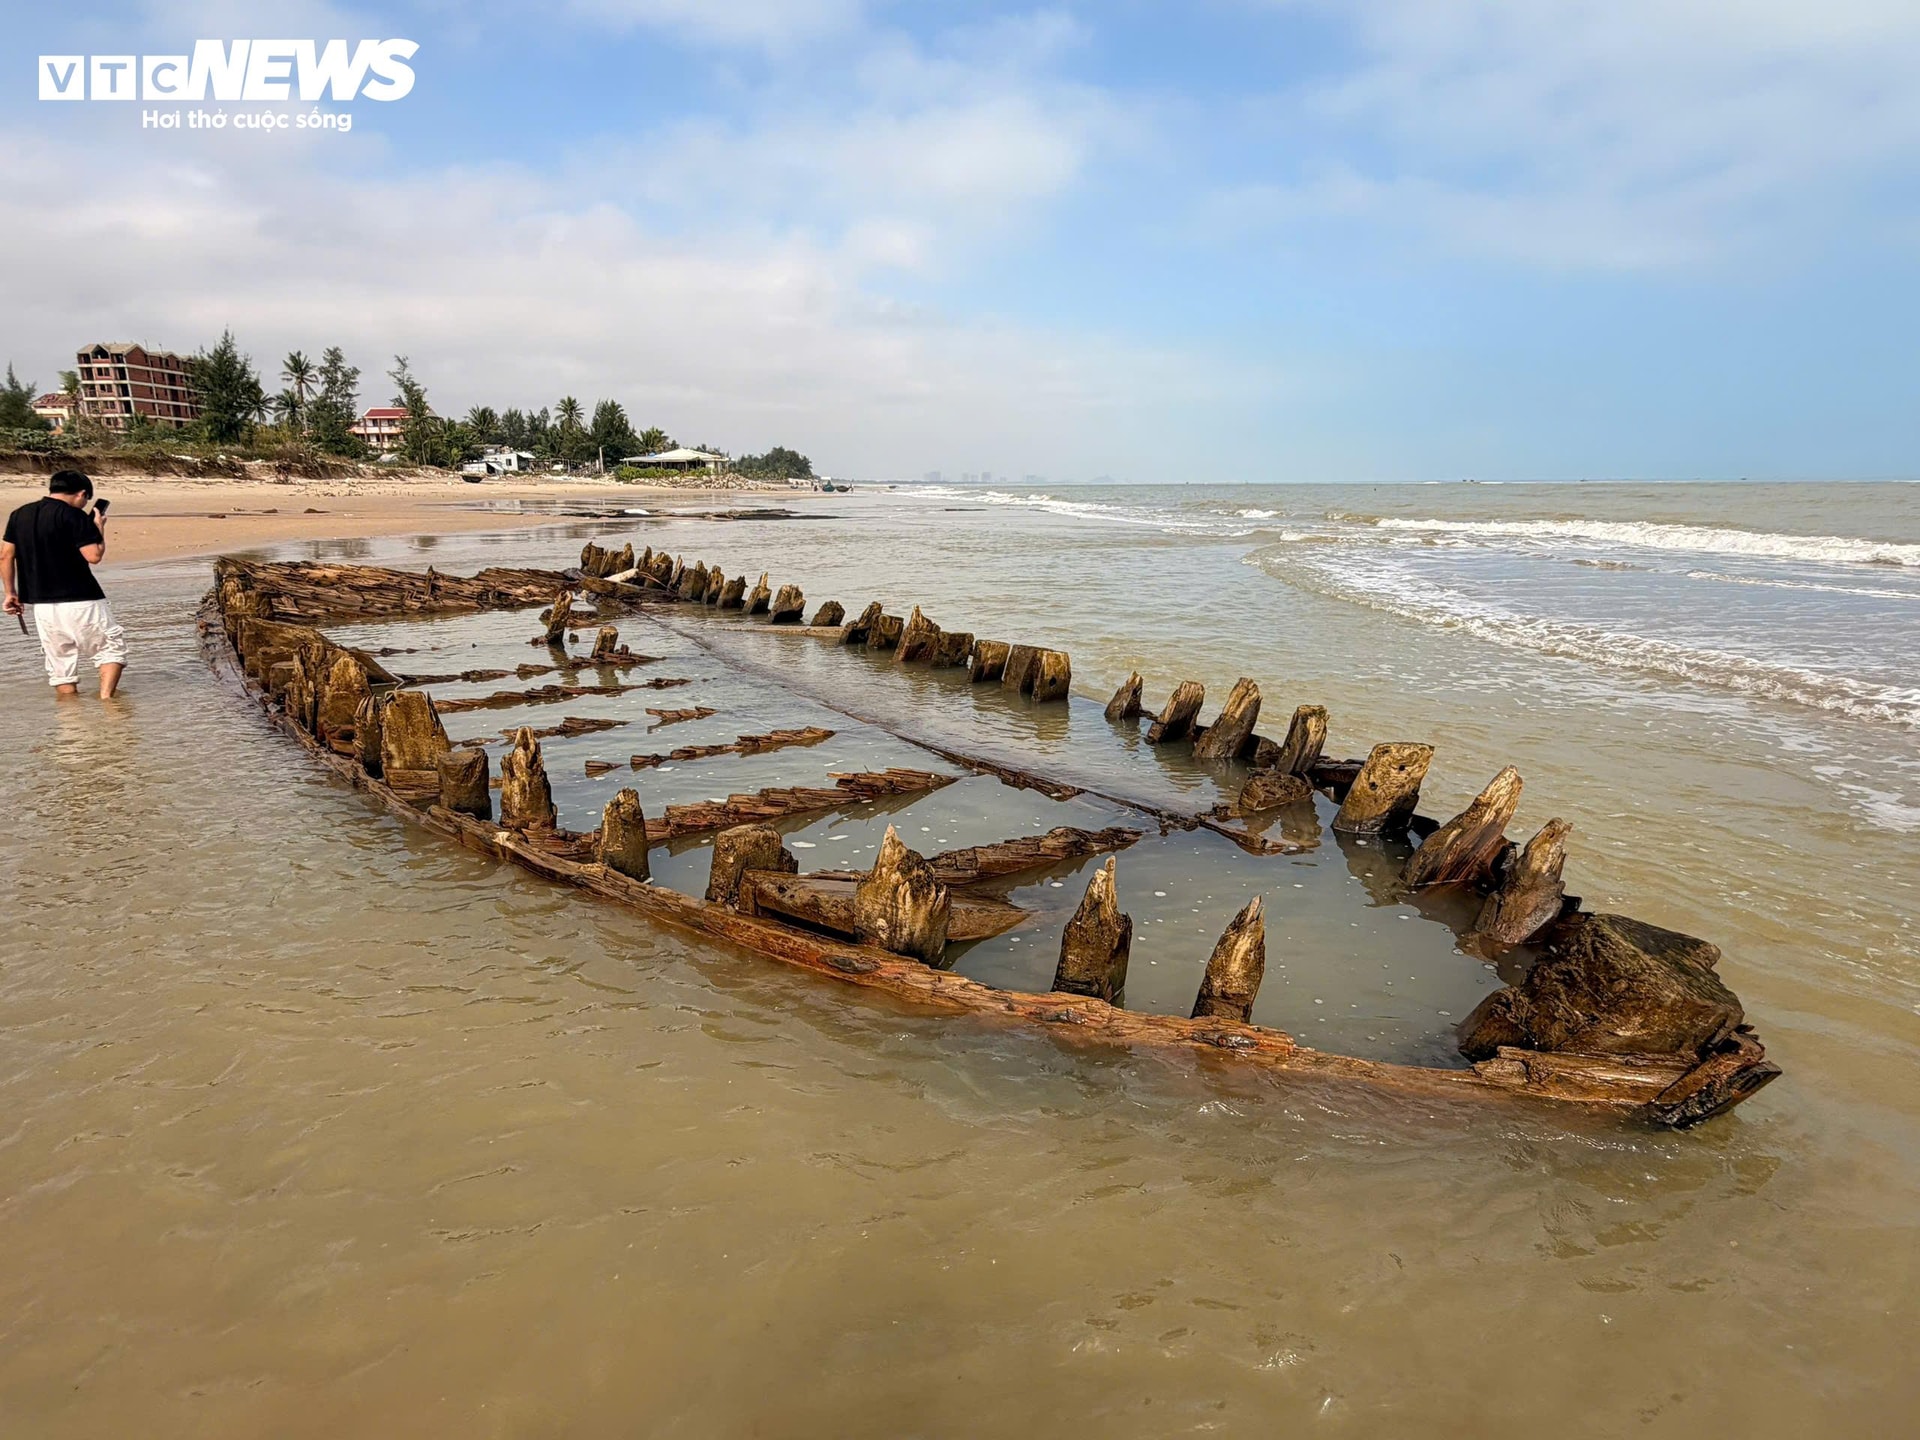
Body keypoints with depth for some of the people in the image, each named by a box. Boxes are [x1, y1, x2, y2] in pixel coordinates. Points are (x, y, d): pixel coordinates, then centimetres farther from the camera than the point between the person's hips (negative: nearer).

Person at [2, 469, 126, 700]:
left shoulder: (19, 515, 11)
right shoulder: (75, 516, -10)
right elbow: (94, 555, -15)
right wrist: (98, 527, 0)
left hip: (41, 604, 6)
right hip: (79, 600, -6)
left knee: (60, 664, 12)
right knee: (113, 646, 7)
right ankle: (106, 698, -10)